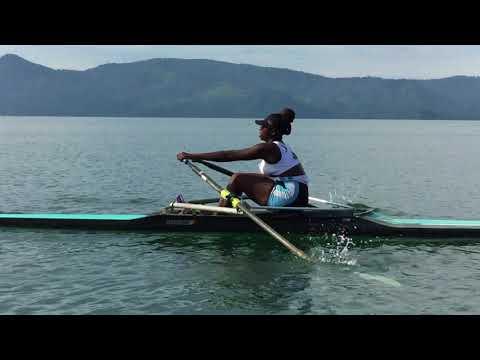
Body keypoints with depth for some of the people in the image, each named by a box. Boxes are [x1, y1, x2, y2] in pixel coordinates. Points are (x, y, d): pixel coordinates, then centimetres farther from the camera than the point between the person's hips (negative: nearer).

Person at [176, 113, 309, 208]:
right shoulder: (282, 147, 17)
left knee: (237, 179, -8)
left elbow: (230, 155, -13)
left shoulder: (268, 148, -12)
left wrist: (193, 156, -11)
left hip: (288, 197, -10)